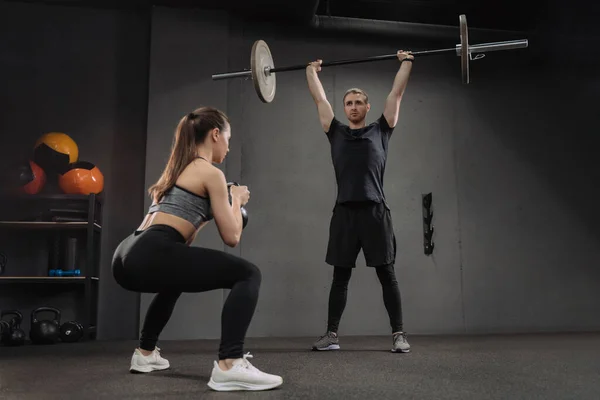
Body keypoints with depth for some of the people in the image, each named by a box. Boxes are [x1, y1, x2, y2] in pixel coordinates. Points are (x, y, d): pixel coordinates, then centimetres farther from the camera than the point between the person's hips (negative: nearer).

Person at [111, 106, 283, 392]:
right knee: (247, 274, -7)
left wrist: (210, 212, 34)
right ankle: (229, 365, -20)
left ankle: (145, 354, 43)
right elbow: (231, 237, 2)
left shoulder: (177, 170, 27)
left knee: (176, 277, 41)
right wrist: (237, 200, 18)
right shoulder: (211, 173, 1)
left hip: (128, 257, 10)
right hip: (151, 256, -10)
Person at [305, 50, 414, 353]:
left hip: (375, 211, -2)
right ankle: (331, 335, 13)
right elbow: (319, 99, 23)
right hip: (344, 212, 2)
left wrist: (406, 62, 21)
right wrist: (311, 71, 32)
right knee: (340, 277, 7)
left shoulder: (380, 130, 11)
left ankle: (399, 335, 8)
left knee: (387, 275, 2)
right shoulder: (336, 132, 15)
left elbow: (396, 93, 15)